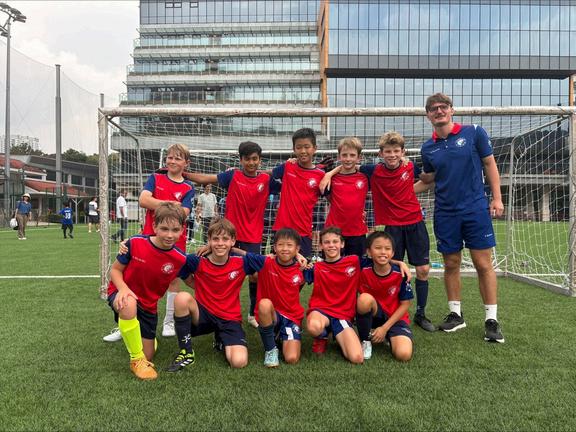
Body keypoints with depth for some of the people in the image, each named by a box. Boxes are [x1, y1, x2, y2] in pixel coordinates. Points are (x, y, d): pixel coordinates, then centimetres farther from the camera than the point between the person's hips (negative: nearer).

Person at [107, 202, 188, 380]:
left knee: (148, 355, 7)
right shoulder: (135, 243, -23)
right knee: (129, 305, -41)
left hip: (148, 305, 3)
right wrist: (123, 288, -28)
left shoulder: (180, 259, -17)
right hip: (125, 295, -3)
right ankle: (136, 359, -17)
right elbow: (115, 270, -12)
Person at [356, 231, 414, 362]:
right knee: (364, 298, -34)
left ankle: (389, 337, 9)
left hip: (395, 318, 0)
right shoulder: (364, 271, -14)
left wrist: (384, 328, -13)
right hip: (372, 316, 1)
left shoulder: (400, 274, -15)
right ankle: (365, 340, -11)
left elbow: (405, 305, -9)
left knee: (404, 354, -27)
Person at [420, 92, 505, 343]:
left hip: (476, 209, -2)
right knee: (451, 265, 8)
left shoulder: (473, 132, -2)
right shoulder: (428, 148, 5)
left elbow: (489, 164, 3)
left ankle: (491, 320, 9)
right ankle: (455, 314, 22)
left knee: (483, 264, -1)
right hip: (445, 213, 3)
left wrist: (497, 198, -1)